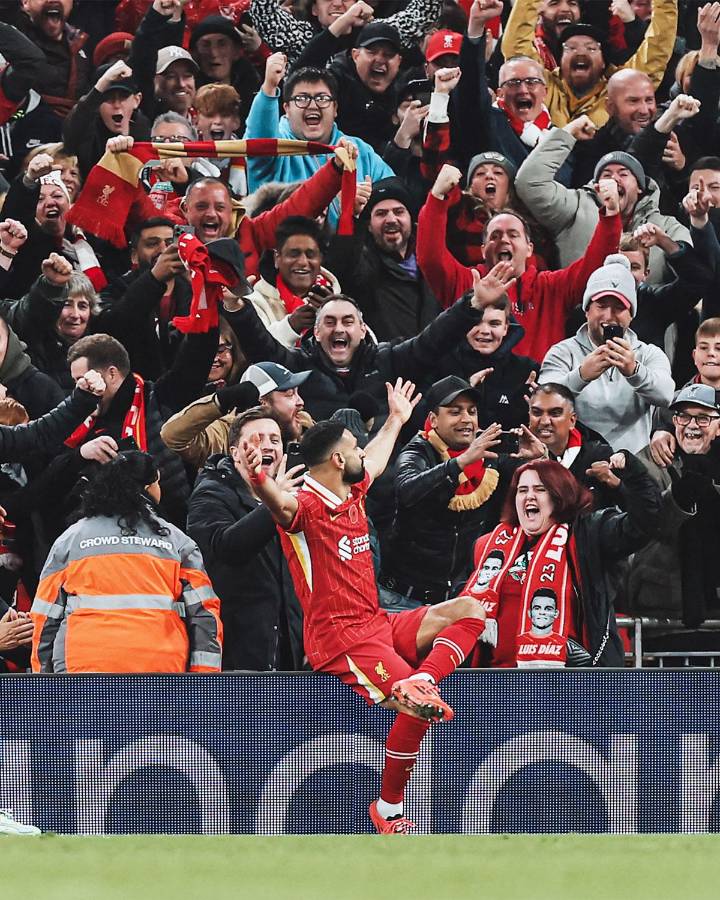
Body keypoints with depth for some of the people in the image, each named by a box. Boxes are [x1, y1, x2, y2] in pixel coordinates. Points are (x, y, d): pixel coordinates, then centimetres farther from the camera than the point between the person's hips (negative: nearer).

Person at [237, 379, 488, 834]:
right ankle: (389, 809, -10)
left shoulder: (351, 494, 12)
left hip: (379, 625, 9)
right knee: (415, 709, -24)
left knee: (468, 610, 4)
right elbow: (283, 504, -42)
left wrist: (396, 421, 51)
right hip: (340, 639, -9)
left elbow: (374, 461, 37)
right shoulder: (307, 506, -15)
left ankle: (421, 681, -21)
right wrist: (260, 480, -64)